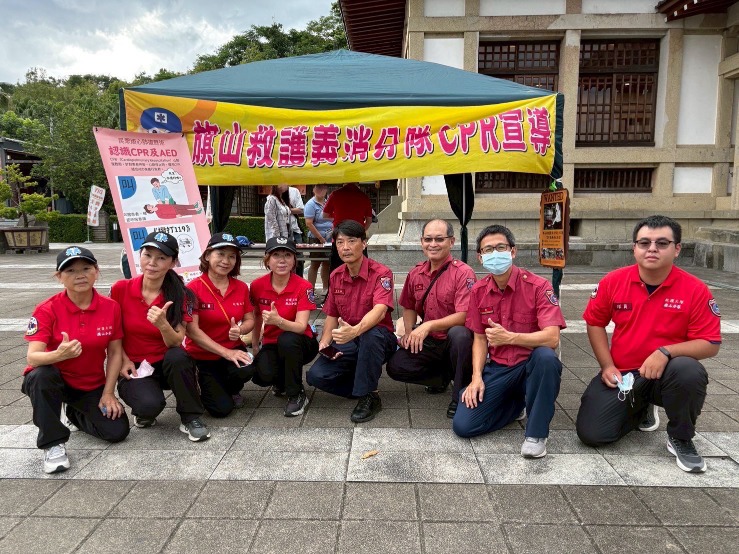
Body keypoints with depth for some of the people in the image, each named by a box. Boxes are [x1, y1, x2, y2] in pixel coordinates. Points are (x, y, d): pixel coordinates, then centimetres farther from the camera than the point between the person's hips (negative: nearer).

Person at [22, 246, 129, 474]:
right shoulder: (47, 310, -17)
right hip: (56, 382, -2)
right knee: (40, 375, -37)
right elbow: (32, 357, -25)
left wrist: (108, 393, -8)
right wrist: (59, 355, -47)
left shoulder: (111, 307, -10)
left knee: (117, 431, -13)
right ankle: (53, 443, -17)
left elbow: (114, 352, -3)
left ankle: (77, 415, 22)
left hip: (93, 386, 2)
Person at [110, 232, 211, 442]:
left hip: (168, 366, 1)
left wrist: (162, 325, -35)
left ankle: (191, 418, -15)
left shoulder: (180, 296, -9)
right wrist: (124, 360, -10)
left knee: (177, 356, -36)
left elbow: (176, 343, -15)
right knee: (150, 404, -32)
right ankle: (143, 412, 6)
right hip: (134, 369, -1)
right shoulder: (120, 289, -8)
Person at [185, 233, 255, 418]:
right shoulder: (194, 288, -14)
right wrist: (226, 352, -23)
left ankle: (232, 390, 7)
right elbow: (192, 330, -18)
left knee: (245, 369, -31)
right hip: (201, 357, -3)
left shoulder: (241, 287, 0)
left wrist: (240, 330, -20)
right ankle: (206, 386, 22)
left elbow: (249, 320, 6)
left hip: (233, 350, 3)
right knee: (222, 408, -14)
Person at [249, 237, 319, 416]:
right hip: (271, 344, 2)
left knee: (287, 339, -37)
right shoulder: (257, 286, -7)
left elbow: (301, 326, -25)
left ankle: (297, 395, -15)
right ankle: (282, 382, 11)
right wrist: (255, 347, 5)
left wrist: (278, 321, -43)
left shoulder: (303, 287, -16)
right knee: (262, 374, -30)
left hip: (298, 345, -2)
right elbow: (256, 319, 9)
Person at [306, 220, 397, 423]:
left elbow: (380, 311, -31)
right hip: (347, 343, 5)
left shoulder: (381, 273, -14)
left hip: (378, 340, -5)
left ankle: (368, 397, -20)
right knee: (316, 375, -18)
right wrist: (324, 343, -7)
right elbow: (332, 316, 12)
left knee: (371, 334, -41)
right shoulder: (336, 276, 5)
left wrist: (355, 330, -50)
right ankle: (366, 387, 4)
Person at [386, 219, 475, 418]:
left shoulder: (463, 273, -15)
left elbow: (463, 316, -24)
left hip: (456, 341, -5)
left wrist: (428, 326, -31)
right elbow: (409, 306, 20)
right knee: (395, 367, -14)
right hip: (429, 342, 5)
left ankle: (461, 396, -17)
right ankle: (443, 376, 11)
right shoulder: (416, 274, 4)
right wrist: (409, 332, 2)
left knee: (459, 334, -40)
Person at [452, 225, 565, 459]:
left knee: (546, 357, -40)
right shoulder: (478, 290, 2)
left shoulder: (538, 286, -13)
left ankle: (536, 433, -18)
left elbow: (552, 338, -23)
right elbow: (479, 338, 6)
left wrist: (509, 337, -28)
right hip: (497, 368, 4)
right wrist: (477, 376, -7)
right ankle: (516, 404, 17)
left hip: (531, 365, -3)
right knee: (463, 425, -13)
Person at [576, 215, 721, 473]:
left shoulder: (695, 289, -11)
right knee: (591, 433, -11)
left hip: (667, 373, -2)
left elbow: (710, 344, -10)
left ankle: (681, 438, -7)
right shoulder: (613, 281, -6)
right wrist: (607, 366, -5)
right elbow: (595, 323, 5)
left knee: (690, 372, -38)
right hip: (621, 374, 2)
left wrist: (666, 352, -27)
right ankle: (641, 410, 23)